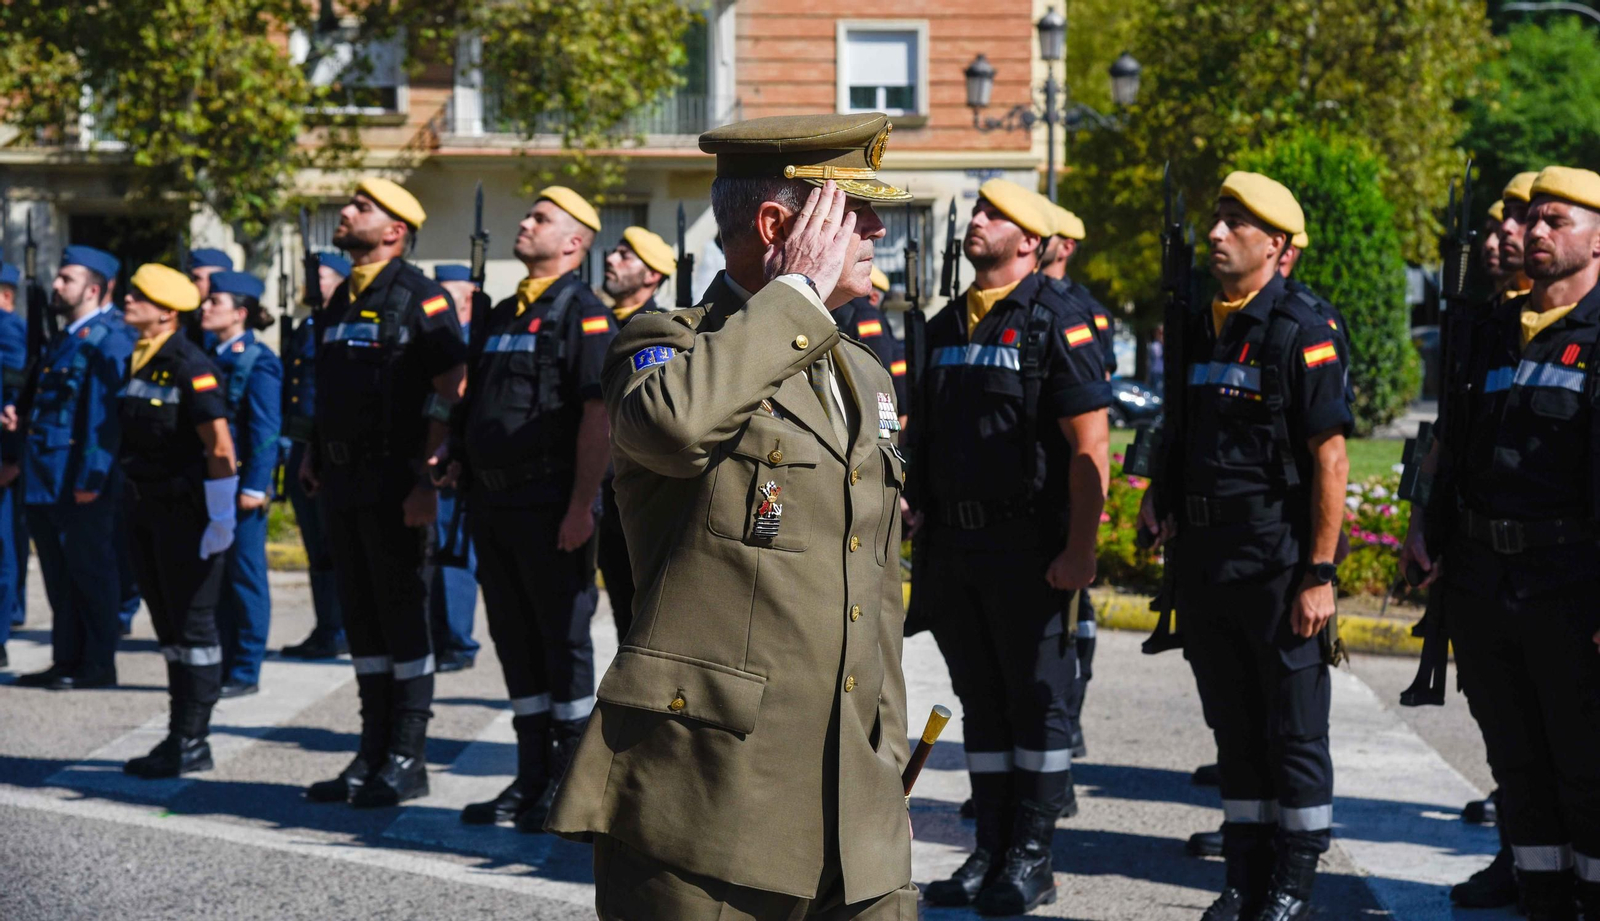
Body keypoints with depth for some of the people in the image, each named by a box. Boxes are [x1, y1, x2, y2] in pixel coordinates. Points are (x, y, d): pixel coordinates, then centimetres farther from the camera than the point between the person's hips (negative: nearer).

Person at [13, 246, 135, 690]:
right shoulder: (61, 340, 17)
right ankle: (67, 660, 19)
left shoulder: (109, 340, -12)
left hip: (82, 482, -9)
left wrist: (90, 478, -22)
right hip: (46, 479, 9)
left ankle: (98, 665, 6)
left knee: (90, 571, -1)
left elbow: (105, 412, -18)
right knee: (59, 575, 12)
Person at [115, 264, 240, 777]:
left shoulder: (190, 367, -14)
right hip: (146, 511, 9)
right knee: (169, 628, 13)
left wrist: (220, 521, -19)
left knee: (193, 628, -3)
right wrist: (132, 504, 17)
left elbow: (221, 449, -18)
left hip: (186, 512, -9)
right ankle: (181, 738, 20)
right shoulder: (137, 363, 11)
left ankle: (190, 743, 2)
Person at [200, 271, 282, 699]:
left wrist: (253, 487, -18)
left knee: (245, 575, -1)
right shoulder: (212, 359, 13)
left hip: (241, 484, -8)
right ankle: (223, 664, 18)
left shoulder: (258, 362, -10)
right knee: (215, 576, 11)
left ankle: (246, 671, 5)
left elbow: (265, 430, -14)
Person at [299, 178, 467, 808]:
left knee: (403, 619, -3)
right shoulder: (343, 299, 17)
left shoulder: (420, 298, -8)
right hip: (344, 483, 8)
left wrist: (423, 476, -18)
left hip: (393, 484, -8)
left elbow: (451, 392, -13)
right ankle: (374, 755, 18)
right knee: (363, 620, 11)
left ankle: (408, 760, 3)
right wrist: (314, 454, 14)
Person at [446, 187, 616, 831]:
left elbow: (600, 414, -16)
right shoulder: (502, 316, 18)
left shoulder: (583, 314, -8)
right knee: (516, 643, 11)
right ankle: (532, 780, 18)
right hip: (494, 505, 8)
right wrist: (472, 497, 11)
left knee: (564, 640, -2)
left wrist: (581, 507, -21)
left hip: (551, 508, -8)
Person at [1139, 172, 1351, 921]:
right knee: (1234, 729, 14)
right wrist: (1161, 492, 7)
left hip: (1278, 561, -7)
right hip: (1204, 561, 7)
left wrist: (1320, 572, -17)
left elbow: (1330, 457, -14)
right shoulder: (1199, 328, 11)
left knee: (1294, 731, 2)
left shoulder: (1301, 335, -11)